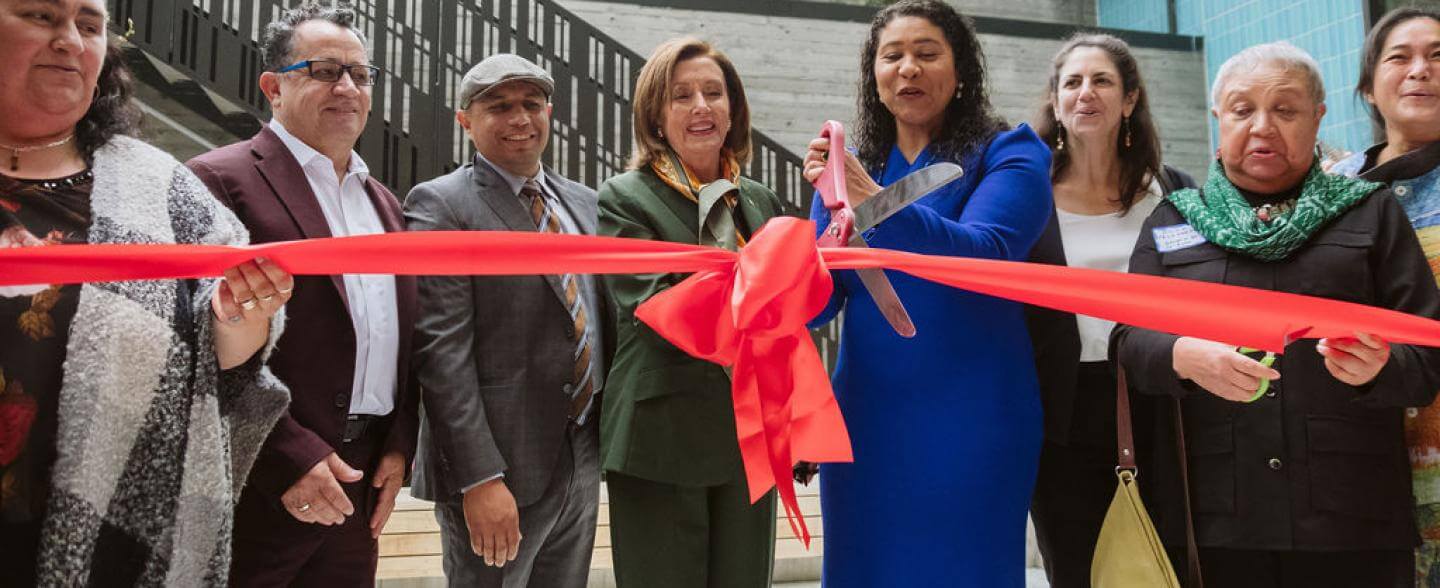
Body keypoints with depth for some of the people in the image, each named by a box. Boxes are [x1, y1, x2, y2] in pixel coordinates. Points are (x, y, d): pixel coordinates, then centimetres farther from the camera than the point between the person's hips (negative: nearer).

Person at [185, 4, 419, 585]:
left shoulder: (384, 203, 16)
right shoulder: (220, 180, -6)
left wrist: (399, 446, 6)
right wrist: (288, 458, -17)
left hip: (357, 491, 7)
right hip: (259, 493, -6)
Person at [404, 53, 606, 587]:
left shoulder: (584, 202, 12)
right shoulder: (440, 205, -9)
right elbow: (442, 349, -16)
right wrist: (480, 478, -21)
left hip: (583, 461, 6)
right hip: (497, 467, -6)